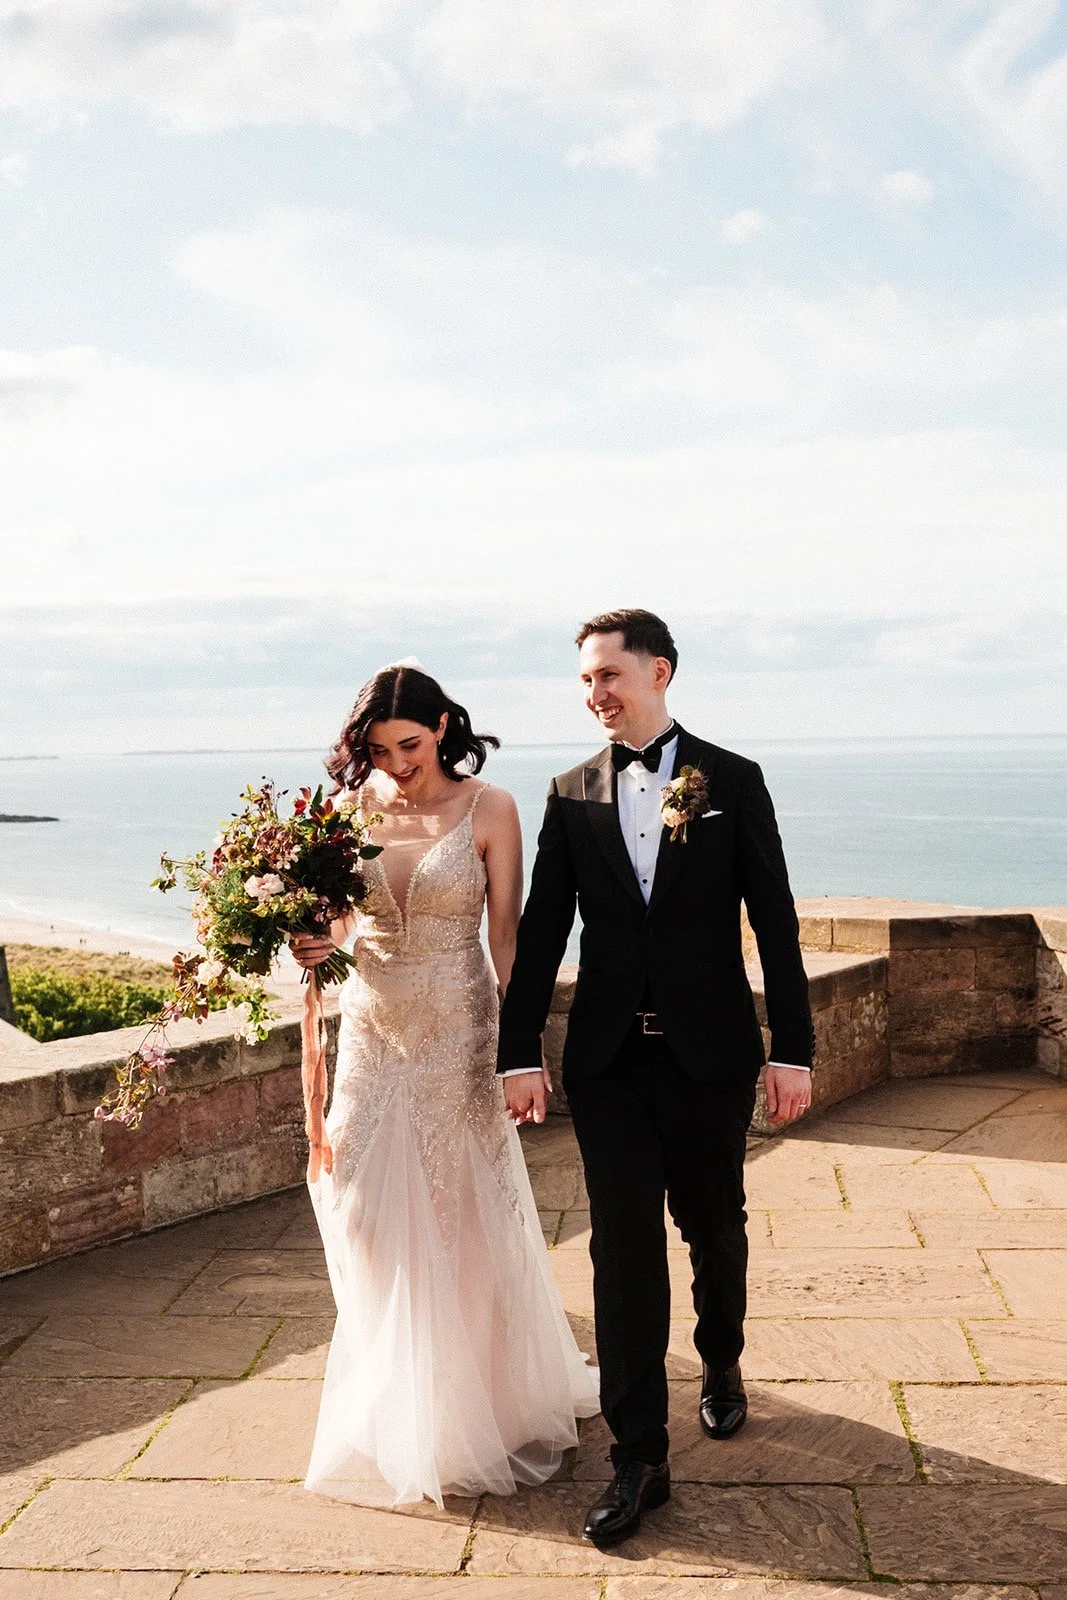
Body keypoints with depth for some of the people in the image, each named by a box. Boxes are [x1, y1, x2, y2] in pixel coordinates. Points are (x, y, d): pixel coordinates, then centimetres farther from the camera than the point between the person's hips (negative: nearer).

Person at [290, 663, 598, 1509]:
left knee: (467, 1216, 6)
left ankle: (490, 1394, 29)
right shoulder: (352, 806, 1)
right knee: (373, 1212, 7)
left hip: (458, 1035, -3)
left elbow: (507, 933, -6)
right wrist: (314, 944, -13)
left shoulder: (487, 808, -7)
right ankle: (405, 1410, 29)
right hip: (373, 1033, 3)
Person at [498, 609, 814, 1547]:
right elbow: (541, 931, 3)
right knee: (624, 1249, 0)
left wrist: (794, 1049, -6)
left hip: (710, 1054, -1)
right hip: (608, 1057, 1)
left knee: (714, 1227, 16)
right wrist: (520, 1053, -1)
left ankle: (722, 1363, 45)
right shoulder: (572, 795, 4)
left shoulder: (732, 782, -1)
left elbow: (774, 921, -3)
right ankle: (640, 1459, 9)